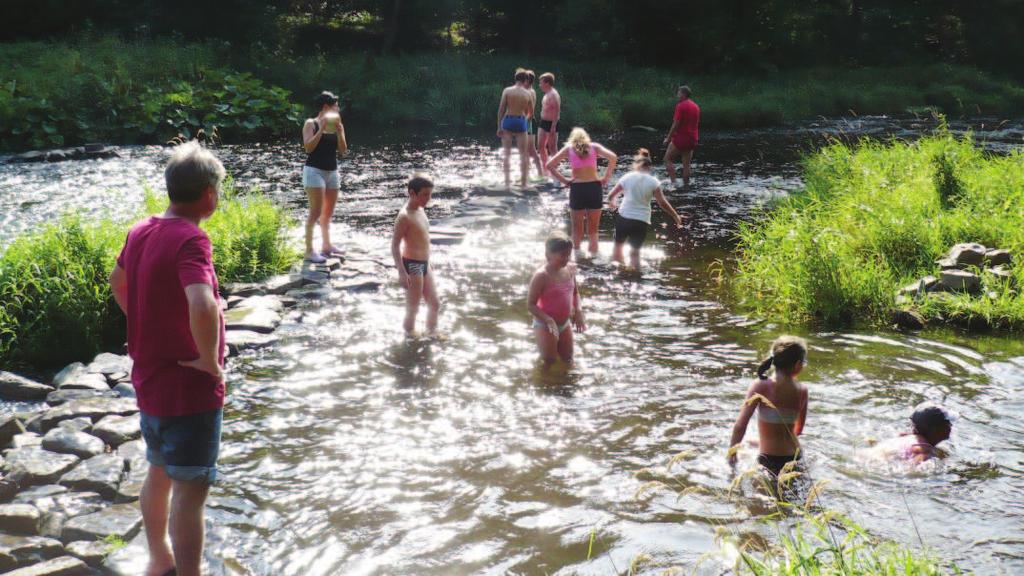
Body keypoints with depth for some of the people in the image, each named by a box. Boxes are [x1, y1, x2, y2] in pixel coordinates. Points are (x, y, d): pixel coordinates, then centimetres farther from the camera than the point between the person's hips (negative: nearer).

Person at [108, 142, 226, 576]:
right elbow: (203, 307, -40)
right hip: (190, 389, -9)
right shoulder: (190, 240, -23)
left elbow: (118, 284, 22)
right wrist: (210, 361, -25)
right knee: (190, 491, 0)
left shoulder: (141, 232, 3)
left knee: (159, 474, 24)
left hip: (149, 381, 9)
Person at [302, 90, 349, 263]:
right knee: (316, 212, -11)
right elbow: (308, 146, -17)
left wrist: (339, 131, -12)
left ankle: (327, 246, 26)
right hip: (314, 171, -6)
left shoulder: (336, 124, 9)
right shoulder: (311, 123, -6)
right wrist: (322, 129, -22)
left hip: (332, 171, 7)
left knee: (328, 212, 14)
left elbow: (343, 150, 2)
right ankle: (309, 252, -9)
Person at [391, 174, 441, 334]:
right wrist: (402, 273, -23)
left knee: (435, 304, 17)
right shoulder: (404, 216, -19)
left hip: (424, 264, 9)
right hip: (412, 266, -9)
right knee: (413, 309, 3)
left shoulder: (420, 210, 7)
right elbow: (395, 245, -19)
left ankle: (431, 334, 35)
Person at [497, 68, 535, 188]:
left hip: (508, 121, 0)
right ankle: (523, 181, 11)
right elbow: (531, 113, 7)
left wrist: (499, 126, -2)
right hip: (521, 122, 0)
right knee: (523, 154, 9)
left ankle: (507, 180, 7)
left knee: (507, 153, 8)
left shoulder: (507, 90, -4)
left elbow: (501, 109, -6)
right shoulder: (528, 94, -1)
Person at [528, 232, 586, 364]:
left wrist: (579, 311, -8)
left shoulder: (570, 269, -6)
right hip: (544, 325, -6)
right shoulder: (541, 276, -26)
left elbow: (575, 292, 9)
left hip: (565, 323, 6)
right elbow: (530, 304, -21)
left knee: (567, 360, 17)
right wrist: (549, 320, -31)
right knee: (549, 362, 0)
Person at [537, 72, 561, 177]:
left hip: (551, 124, -10)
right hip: (543, 122, 10)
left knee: (552, 148, -4)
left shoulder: (553, 95, -17)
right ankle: (545, 170, 22)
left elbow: (557, 111, -23)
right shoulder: (547, 94, 14)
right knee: (541, 146, 13)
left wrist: (553, 126, -27)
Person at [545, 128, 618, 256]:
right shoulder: (594, 147, 7)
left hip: (577, 188, -1)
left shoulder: (568, 149, 7)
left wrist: (564, 180, 3)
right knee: (593, 228, 12)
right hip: (594, 187, 1)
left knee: (577, 228, 11)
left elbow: (550, 165, 0)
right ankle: (594, 252, 14)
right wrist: (606, 177, -1)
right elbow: (613, 157, -7)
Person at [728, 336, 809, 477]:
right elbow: (799, 429, 12)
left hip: (769, 460, -4)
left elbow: (740, 424, -16)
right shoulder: (802, 391, -1)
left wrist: (731, 452, -3)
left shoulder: (760, 387, -12)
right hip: (795, 459, 4)